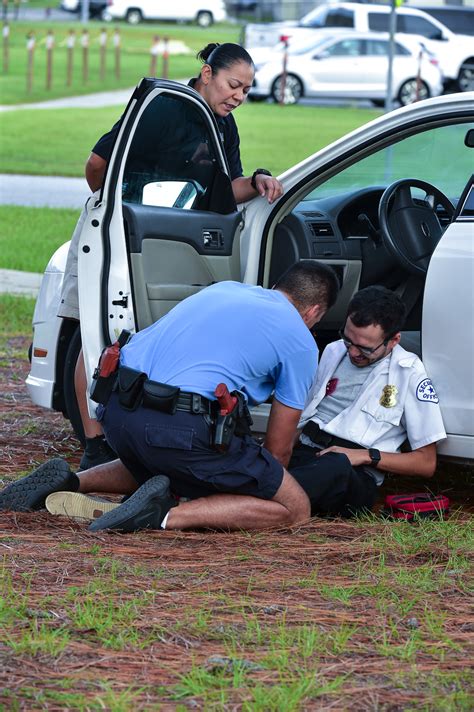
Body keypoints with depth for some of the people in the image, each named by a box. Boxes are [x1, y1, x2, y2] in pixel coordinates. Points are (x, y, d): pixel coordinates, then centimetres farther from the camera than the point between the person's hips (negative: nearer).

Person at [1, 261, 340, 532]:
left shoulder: (222, 288, 26)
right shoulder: (300, 342, 9)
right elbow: (279, 449, 13)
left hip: (116, 411, 7)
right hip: (183, 427, -7)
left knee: (155, 469, 40)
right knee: (295, 507, 3)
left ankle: (68, 482, 15)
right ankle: (166, 515, -15)